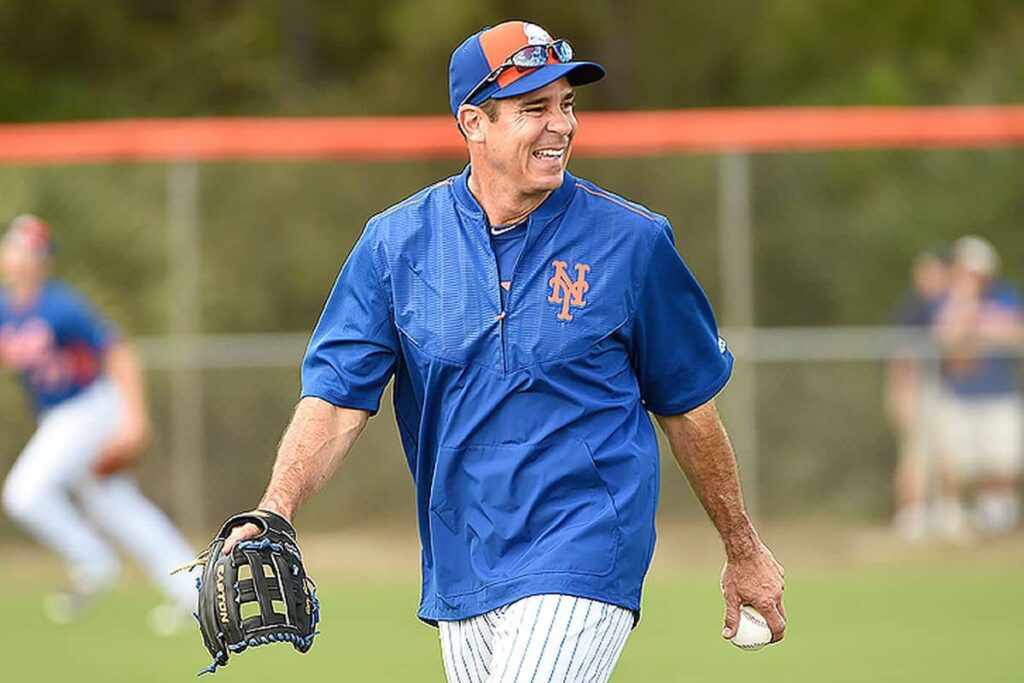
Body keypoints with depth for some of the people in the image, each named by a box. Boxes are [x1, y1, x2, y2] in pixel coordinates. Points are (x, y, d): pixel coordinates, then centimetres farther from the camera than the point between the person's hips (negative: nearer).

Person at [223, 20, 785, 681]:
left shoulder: (631, 242, -3)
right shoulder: (398, 243, 2)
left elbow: (688, 403, 6)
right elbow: (336, 395, -3)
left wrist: (743, 549, 13)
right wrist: (276, 512, -20)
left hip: (583, 566, -4)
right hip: (461, 578, 4)